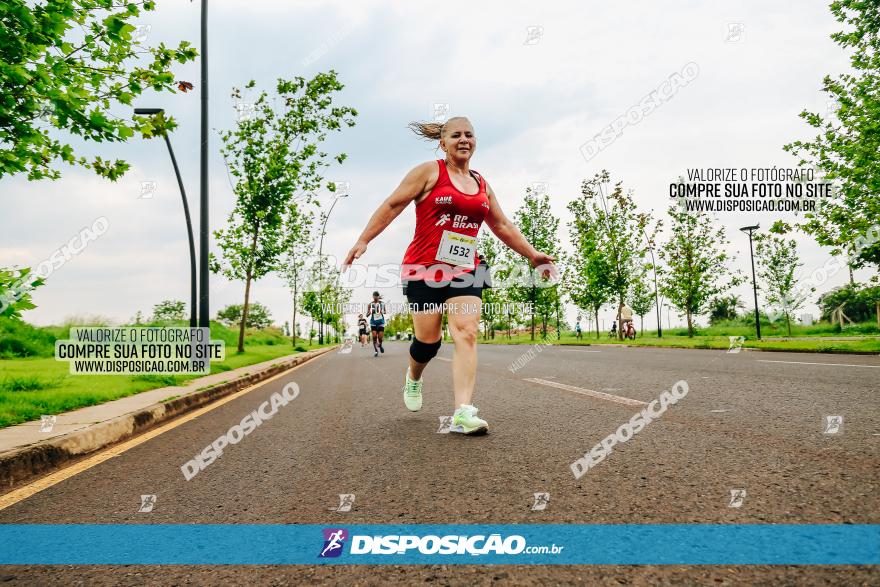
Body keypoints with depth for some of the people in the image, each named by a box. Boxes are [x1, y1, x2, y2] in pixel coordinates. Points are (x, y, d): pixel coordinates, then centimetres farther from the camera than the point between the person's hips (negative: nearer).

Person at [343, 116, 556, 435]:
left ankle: (463, 413, -20)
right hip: (425, 267, -4)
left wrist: (531, 254, 19)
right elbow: (393, 205, -1)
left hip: (465, 271, 4)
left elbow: (502, 226, 24)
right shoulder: (429, 171, 1)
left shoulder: (482, 185, 16)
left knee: (467, 333, -15)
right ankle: (413, 378, 35)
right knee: (428, 340, -1)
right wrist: (363, 240, -9)